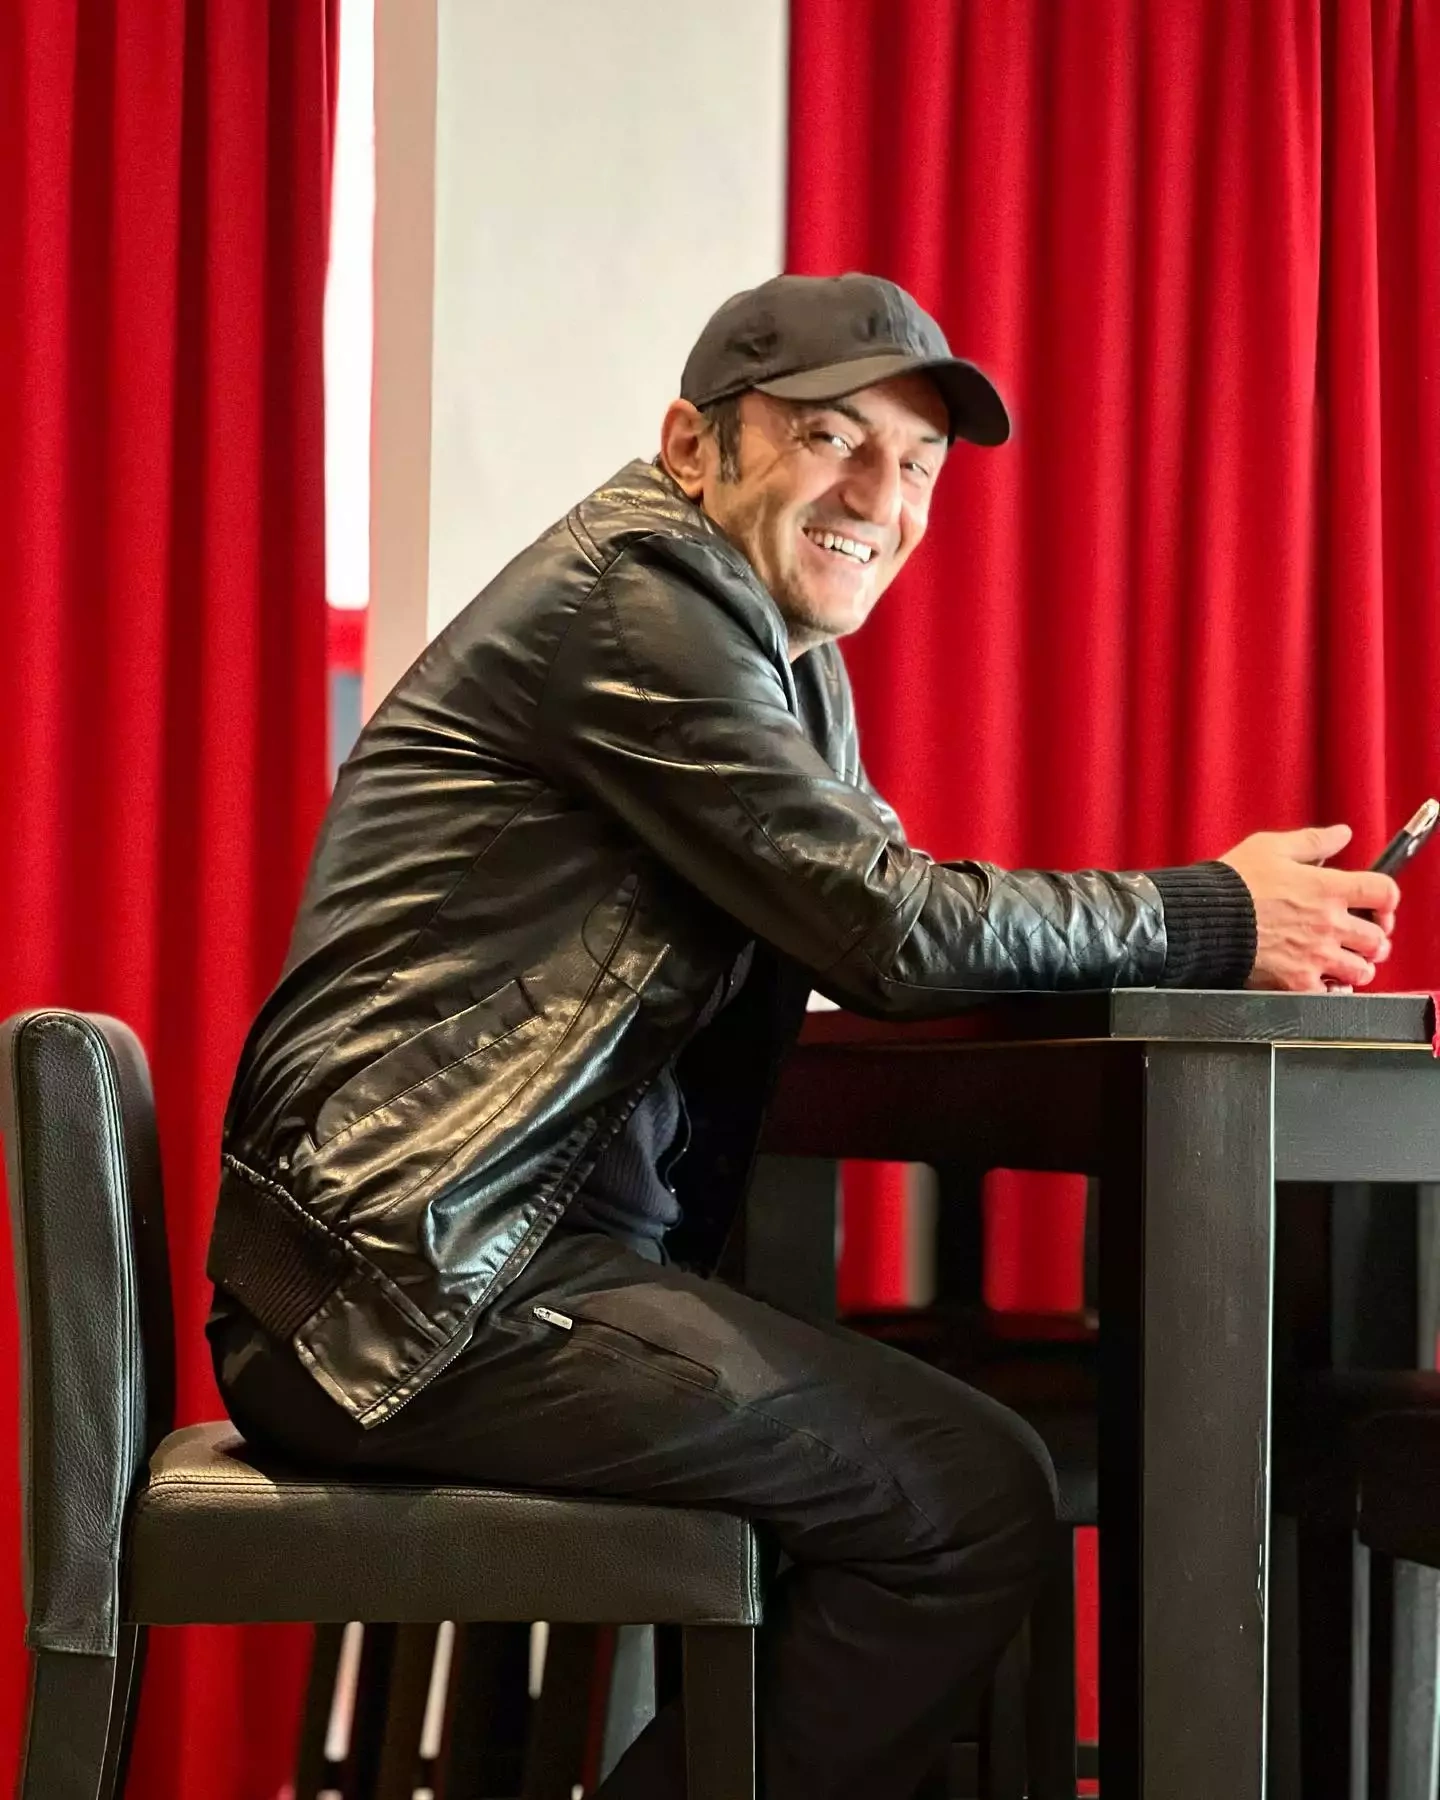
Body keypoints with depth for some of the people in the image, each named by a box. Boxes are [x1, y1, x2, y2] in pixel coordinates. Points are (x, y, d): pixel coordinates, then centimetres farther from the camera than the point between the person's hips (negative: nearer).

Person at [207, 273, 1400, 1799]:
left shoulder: (777, 639, 20)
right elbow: (888, 928, -16)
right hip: (420, 1286, -10)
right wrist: (1210, 920, -4)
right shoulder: (640, 591, -11)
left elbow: (877, 925, 16)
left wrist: (1234, 931, 2)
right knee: (978, 1499, -12)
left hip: (530, 1262, 10)